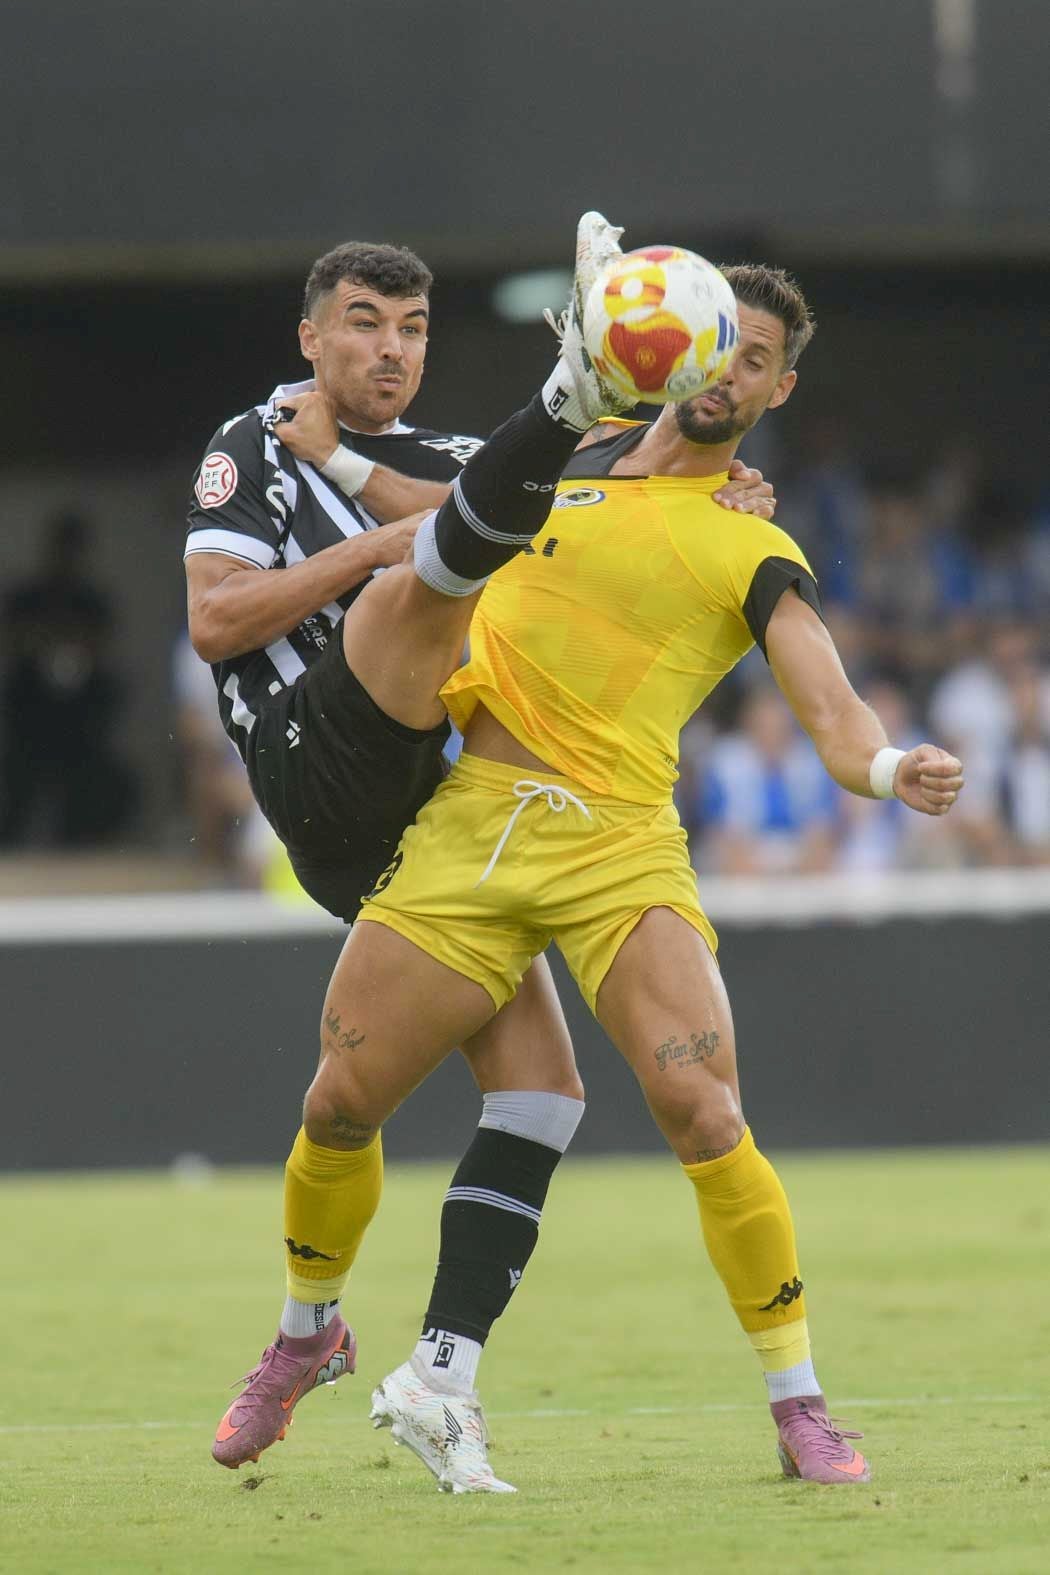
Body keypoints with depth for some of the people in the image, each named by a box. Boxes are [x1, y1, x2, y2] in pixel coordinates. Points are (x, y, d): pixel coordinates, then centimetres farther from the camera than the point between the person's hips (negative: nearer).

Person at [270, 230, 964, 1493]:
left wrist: (888, 768, -30)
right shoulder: (569, 456, 16)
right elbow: (435, 555, 33)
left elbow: (831, 713, -11)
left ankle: (801, 1410, -10)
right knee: (340, 1105, 2)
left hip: (621, 843, -3)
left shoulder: (758, 556, 4)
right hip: (471, 818, 3)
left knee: (700, 1108, -21)